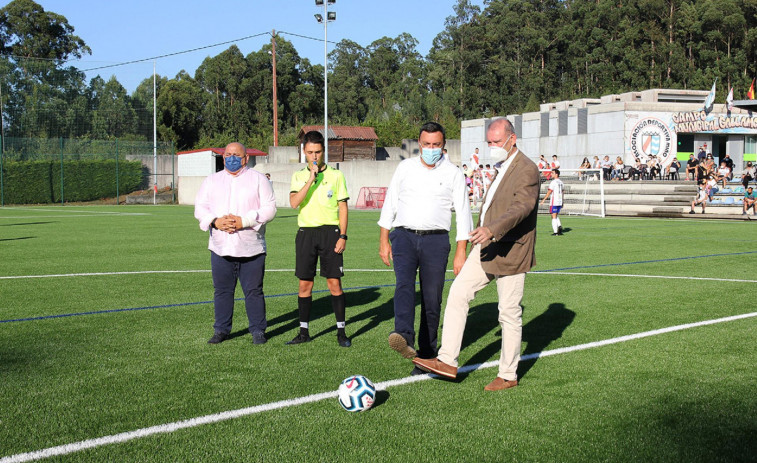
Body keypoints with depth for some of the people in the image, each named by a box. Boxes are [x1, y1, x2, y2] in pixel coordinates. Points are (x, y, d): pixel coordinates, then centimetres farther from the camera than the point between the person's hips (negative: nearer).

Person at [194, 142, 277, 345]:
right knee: (222, 290, 6)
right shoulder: (212, 180, 15)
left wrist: (244, 221, -15)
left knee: (254, 291, 1)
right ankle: (221, 329, 17)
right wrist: (215, 222, -12)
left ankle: (258, 330, 11)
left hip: (251, 248, -2)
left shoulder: (258, 179, 7)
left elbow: (269, 209, -3)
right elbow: (200, 208, 8)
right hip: (220, 247, 3)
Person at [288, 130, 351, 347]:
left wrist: (343, 236, -5)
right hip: (306, 232, 2)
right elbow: (294, 203, -8)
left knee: (334, 282, -3)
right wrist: (311, 179, -15)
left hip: (329, 232, -2)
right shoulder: (298, 176, 8)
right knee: (305, 283, 4)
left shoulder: (336, 175, 4)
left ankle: (341, 331, 5)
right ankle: (304, 331, 13)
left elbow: (343, 207, 4)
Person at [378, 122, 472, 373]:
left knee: (432, 298, 0)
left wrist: (460, 253, -2)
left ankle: (426, 355, 11)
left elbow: (463, 214, 5)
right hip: (404, 236, 1)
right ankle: (404, 338, -42)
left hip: (436, 239, 0)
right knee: (404, 284, -23)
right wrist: (383, 240, 7)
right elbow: (389, 204, 14)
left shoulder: (453, 174, 6)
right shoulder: (405, 168, 11)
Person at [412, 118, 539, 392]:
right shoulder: (500, 167, 16)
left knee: (509, 313, 1)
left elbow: (522, 207, -29)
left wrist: (492, 229, -42)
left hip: (510, 252, -9)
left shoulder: (527, 170, -14)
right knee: (458, 293, -1)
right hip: (486, 248, 9)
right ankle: (448, 362, 0)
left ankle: (508, 375, 14)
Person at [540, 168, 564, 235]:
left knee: (554, 216, -2)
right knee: (556, 216, 20)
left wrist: (543, 200, -10)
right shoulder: (561, 182, 12)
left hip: (554, 202, -7)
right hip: (560, 202, 8)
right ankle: (559, 226, -1)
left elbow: (549, 192, -14)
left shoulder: (553, 182, -12)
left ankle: (555, 232, -3)